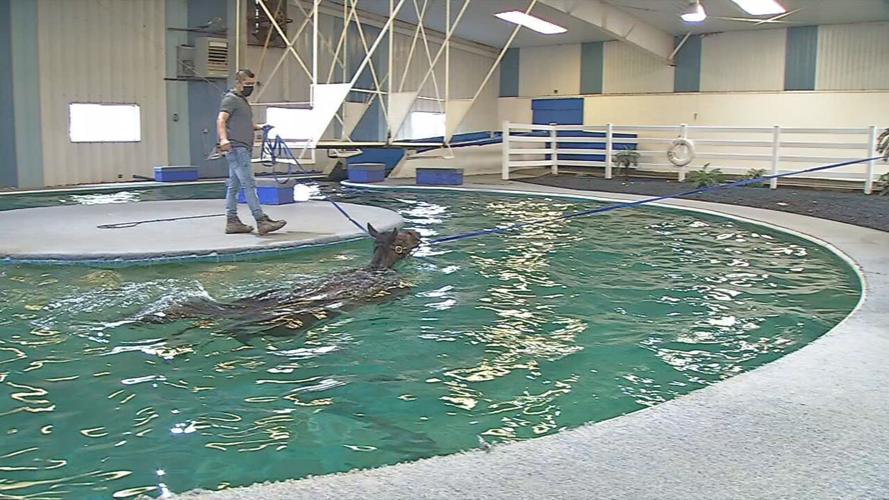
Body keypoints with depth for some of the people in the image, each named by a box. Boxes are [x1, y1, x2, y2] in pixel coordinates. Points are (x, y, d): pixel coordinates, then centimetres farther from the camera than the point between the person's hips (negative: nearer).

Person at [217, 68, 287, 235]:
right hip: (236, 148, -10)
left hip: (243, 149, 10)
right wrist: (223, 139, -37)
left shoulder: (242, 100, 23)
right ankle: (261, 221, -17)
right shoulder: (230, 99, -7)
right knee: (249, 184, -13)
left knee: (234, 186, 10)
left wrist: (258, 127, 16)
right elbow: (221, 120, -20)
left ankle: (232, 221, 13)